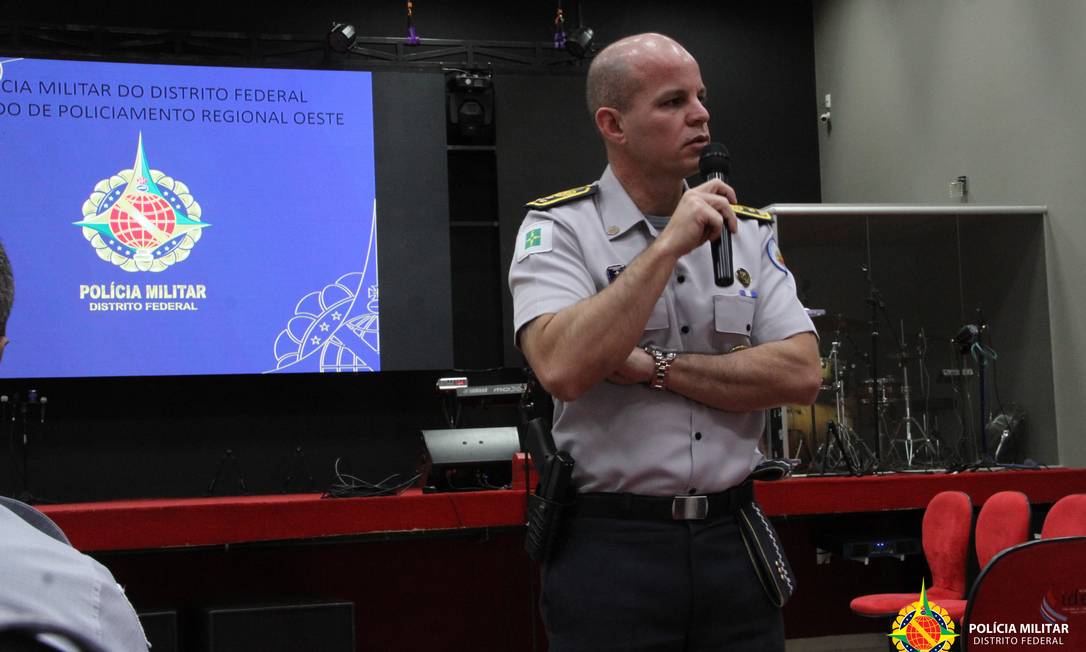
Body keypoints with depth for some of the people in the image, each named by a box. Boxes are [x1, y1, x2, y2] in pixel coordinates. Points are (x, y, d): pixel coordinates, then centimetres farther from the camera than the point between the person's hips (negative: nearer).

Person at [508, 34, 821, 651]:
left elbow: (800, 374, -3)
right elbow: (562, 368, -21)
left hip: (731, 537, 4)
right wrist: (669, 245, -19)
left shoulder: (748, 230, 8)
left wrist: (655, 367, -11)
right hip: (610, 545, -4)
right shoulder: (559, 227, -4)